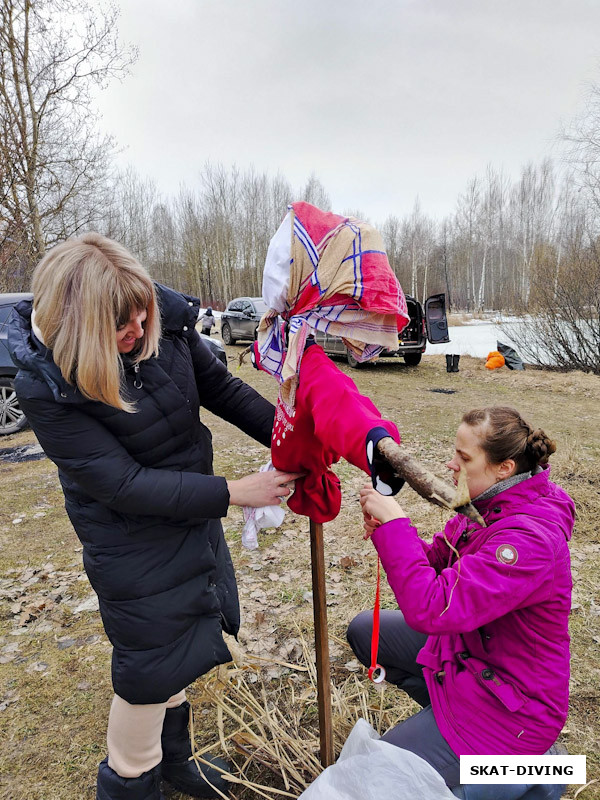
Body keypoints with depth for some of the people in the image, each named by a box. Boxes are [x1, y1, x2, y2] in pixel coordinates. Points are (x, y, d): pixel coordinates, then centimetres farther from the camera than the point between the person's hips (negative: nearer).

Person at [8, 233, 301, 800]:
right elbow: (124, 485, -27)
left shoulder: (165, 319, -13)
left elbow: (220, 388, -1)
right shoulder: (45, 386, -26)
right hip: (131, 539, -6)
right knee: (151, 665, 11)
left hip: (195, 512, 6)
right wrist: (233, 492, -29)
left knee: (182, 643, 24)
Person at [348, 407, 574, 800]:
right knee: (364, 630, 12)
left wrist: (395, 524, -33)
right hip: (464, 649, 8)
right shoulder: (488, 504, -7)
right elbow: (437, 561, 3)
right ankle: (447, 712, 16)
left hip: (509, 700, -8)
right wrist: (387, 528, -15)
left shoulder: (530, 539, -34)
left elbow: (432, 609, -38)